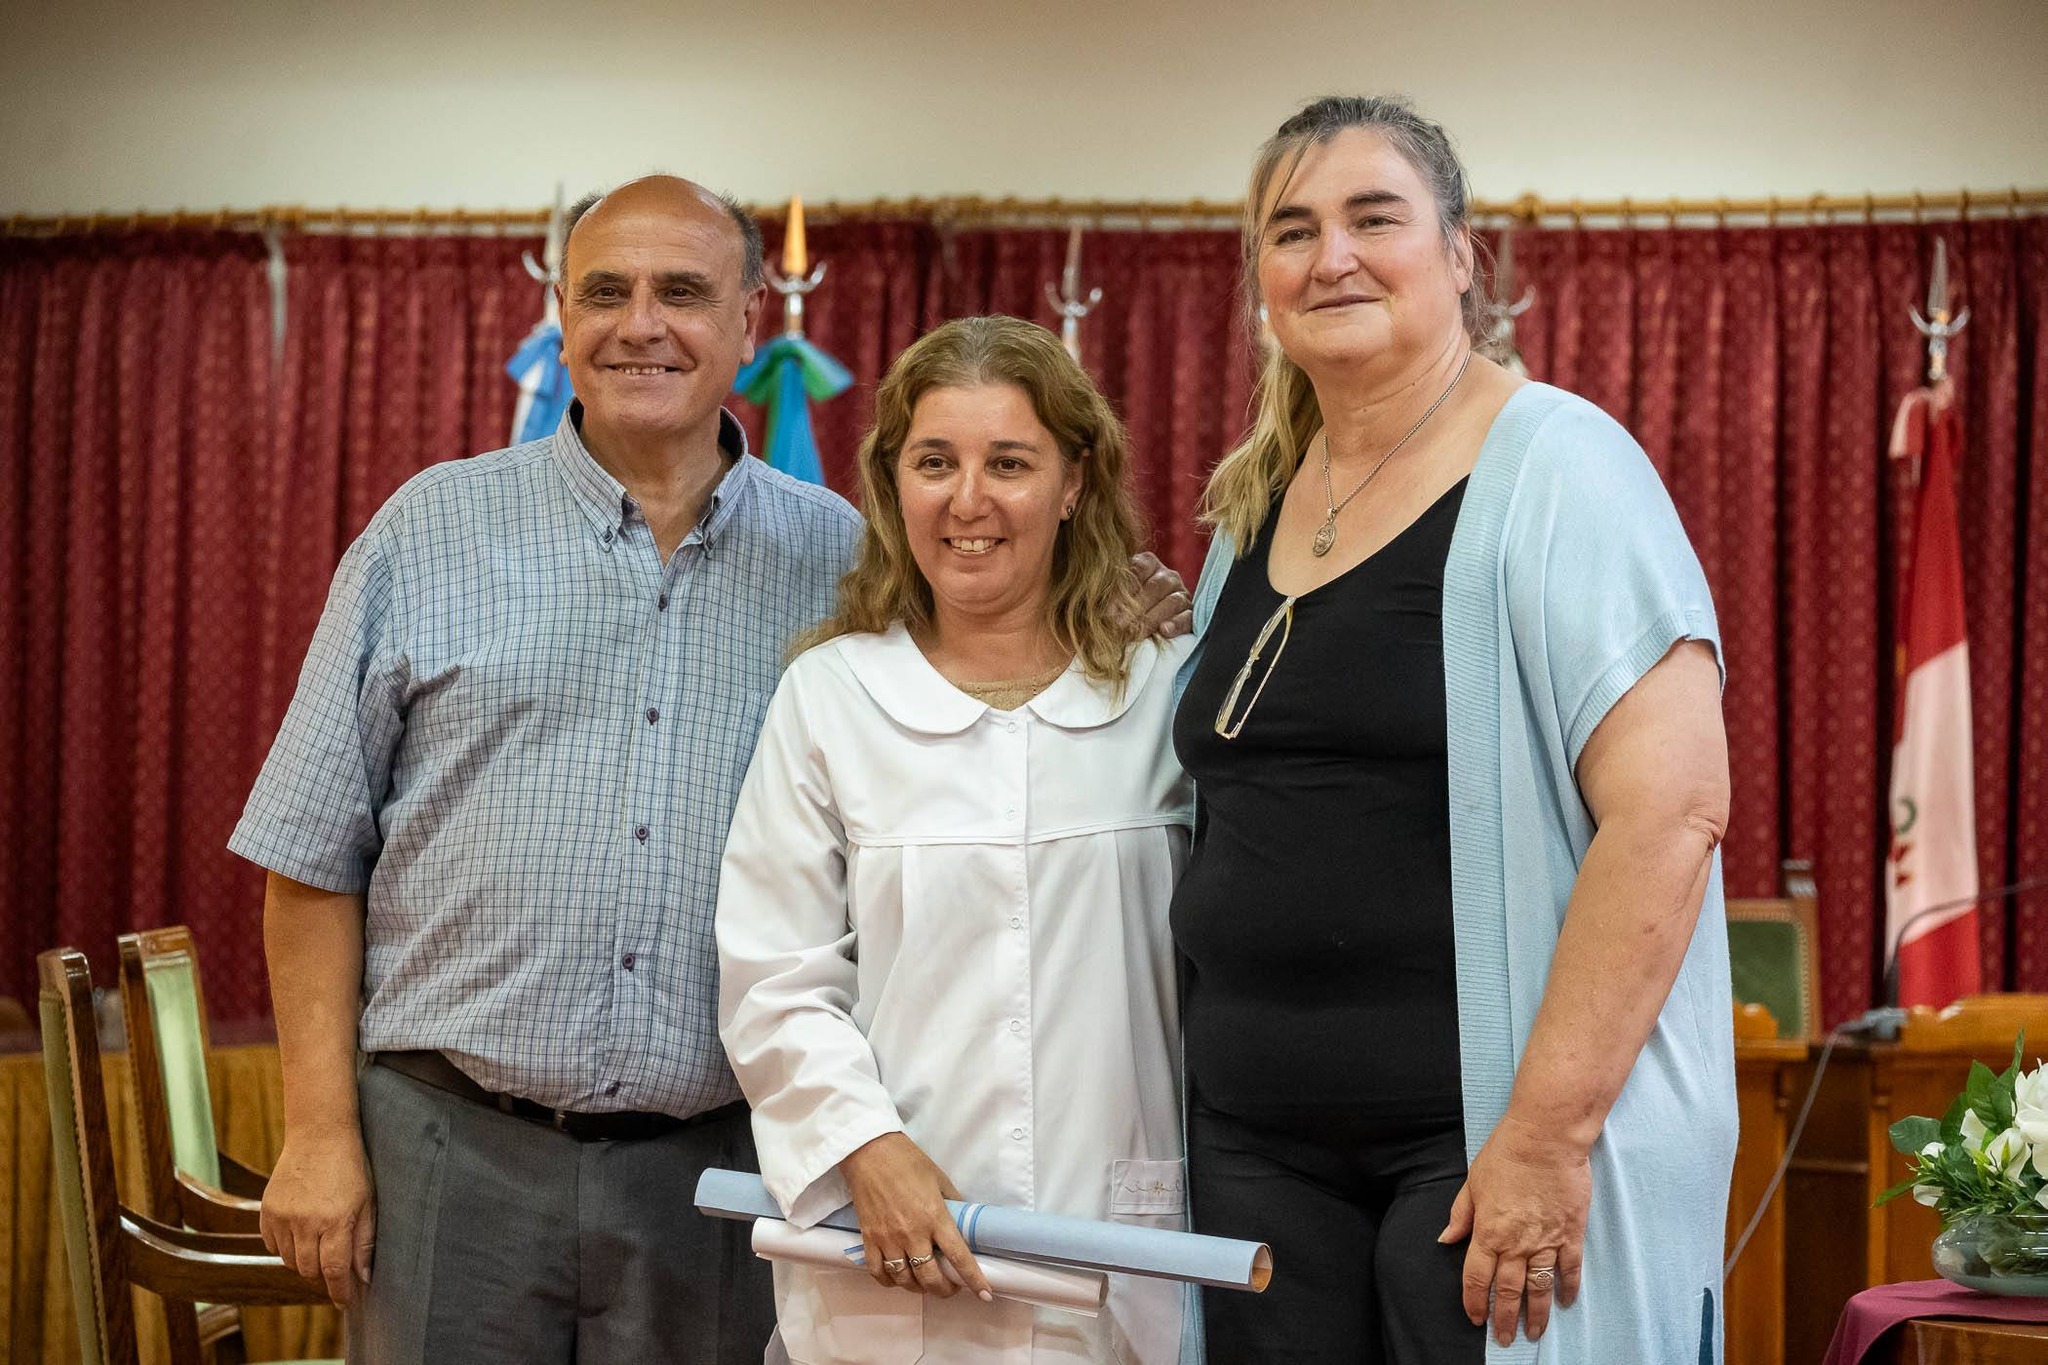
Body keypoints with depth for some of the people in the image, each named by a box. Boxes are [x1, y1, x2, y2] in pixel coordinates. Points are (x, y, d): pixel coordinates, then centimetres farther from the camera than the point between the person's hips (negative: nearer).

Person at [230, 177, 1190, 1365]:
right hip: (454, 1147, -1)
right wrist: (320, 1134, -3)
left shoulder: (840, 559, 6)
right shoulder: (435, 530, 4)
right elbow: (316, 857, 3)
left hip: (717, 1170, 1)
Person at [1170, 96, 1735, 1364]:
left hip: (1490, 1130, -6)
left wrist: (1550, 1129, -21)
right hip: (1262, 1137, 6)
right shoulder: (1256, 507, 12)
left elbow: (1674, 805, -17)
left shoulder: (1552, 467, -8)